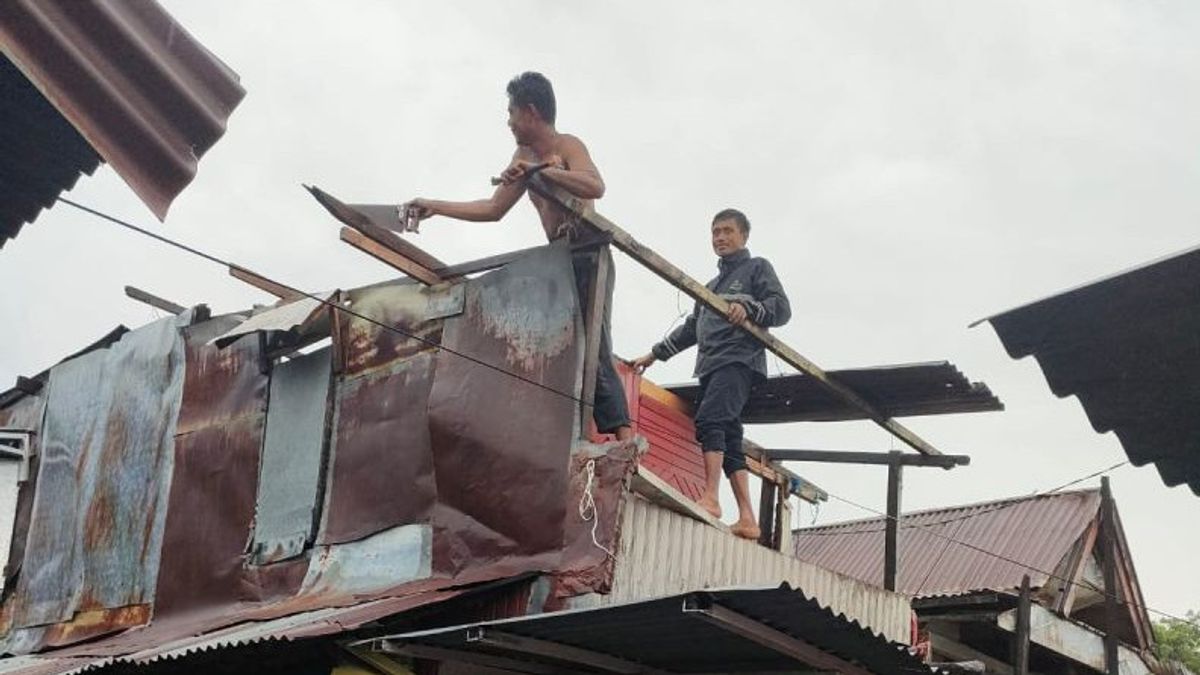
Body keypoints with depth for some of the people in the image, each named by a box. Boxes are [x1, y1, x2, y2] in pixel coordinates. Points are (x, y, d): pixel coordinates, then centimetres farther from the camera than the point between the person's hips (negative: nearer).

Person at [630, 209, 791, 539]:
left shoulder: (757, 268, 10)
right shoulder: (712, 285, 31)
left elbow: (781, 308, -5)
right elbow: (691, 328, 34)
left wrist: (748, 308, -23)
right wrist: (655, 354, 30)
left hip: (739, 359, -7)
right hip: (710, 366, 7)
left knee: (710, 418, -26)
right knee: (728, 439, -2)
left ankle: (710, 498, -34)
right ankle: (747, 519, -6)